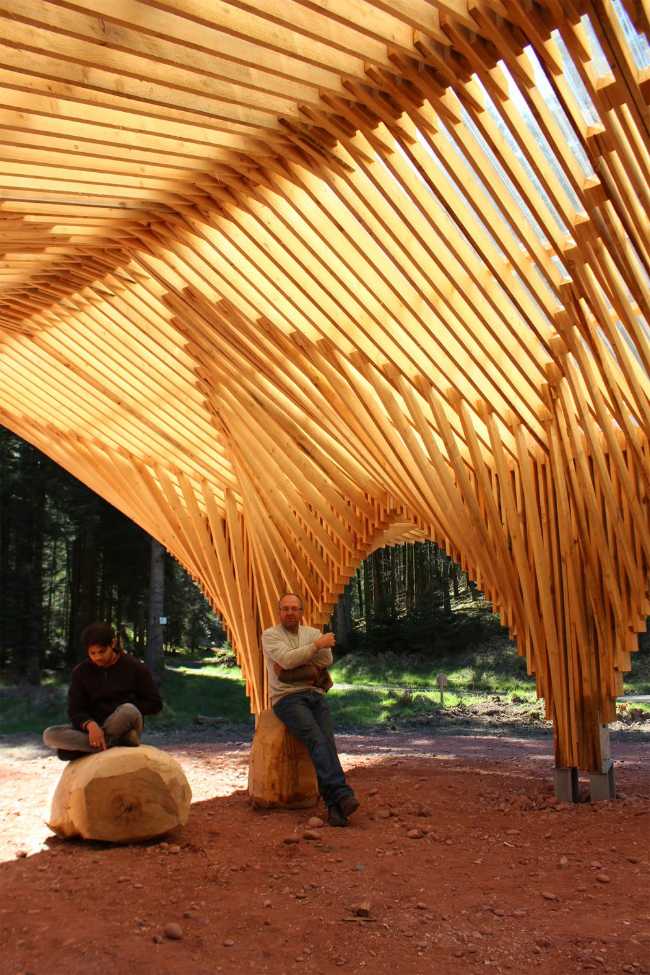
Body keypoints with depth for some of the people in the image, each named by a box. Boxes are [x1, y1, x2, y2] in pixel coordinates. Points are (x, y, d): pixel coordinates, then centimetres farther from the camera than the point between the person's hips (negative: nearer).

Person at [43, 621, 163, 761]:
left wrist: (126, 712, -12)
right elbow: (75, 710, -4)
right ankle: (114, 744, -28)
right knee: (50, 735, -23)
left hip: (126, 728, -3)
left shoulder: (134, 667, -4)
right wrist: (90, 725, -25)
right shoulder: (81, 671, 3)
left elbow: (155, 704, -1)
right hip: (92, 728, 3)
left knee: (128, 711, -37)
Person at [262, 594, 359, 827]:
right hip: (287, 698, -3)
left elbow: (326, 659, -1)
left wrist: (293, 662, -7)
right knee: (316, 739, -27)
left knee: (327, 741, -20)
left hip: (315, 695, 4)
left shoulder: (313, 632, 16)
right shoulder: (270, 635, 4)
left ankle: (335, 807, -26)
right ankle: (342, 794, -34)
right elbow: (286, 660, -14)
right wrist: (317, 645, -11)